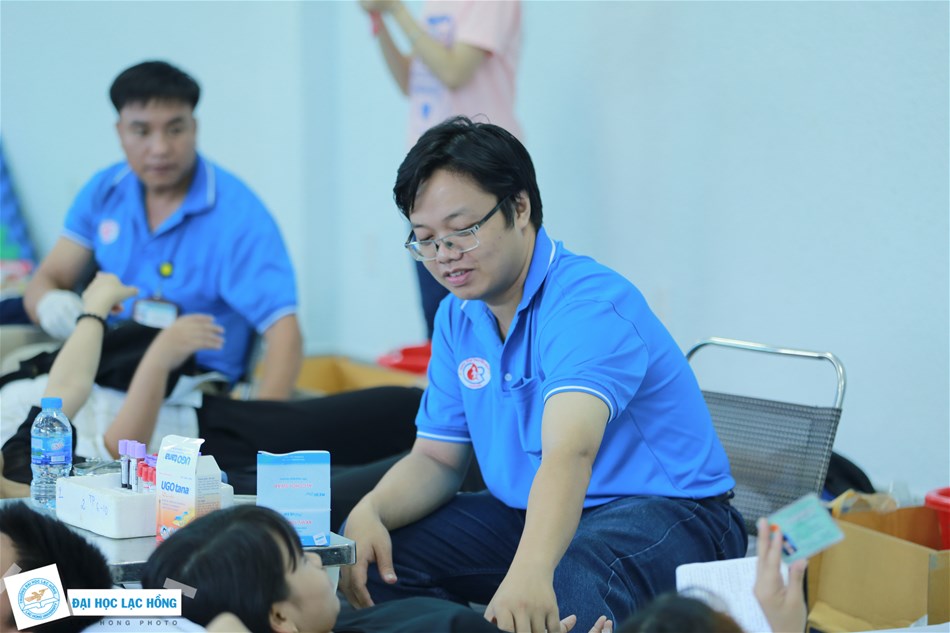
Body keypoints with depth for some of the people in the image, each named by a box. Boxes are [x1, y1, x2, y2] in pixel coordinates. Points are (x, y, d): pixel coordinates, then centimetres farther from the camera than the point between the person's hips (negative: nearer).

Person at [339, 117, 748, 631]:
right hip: (527, 512, 8)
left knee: (563, 587, -40)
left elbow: (569, 453, -38)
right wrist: (370, 514, -13)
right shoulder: (458, 318, 6)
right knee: (372, 555, -11)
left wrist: (530, 570, -55)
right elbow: (436, 458, 10)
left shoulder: (588, 304, -22)